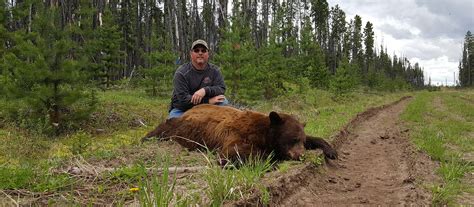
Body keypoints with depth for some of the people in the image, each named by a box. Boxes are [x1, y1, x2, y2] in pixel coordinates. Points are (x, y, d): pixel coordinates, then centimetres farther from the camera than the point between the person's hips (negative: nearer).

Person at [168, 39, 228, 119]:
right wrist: (208, 101, -23)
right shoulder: (181, 73, -12)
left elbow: (221, 88, -13)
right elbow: (183, 98, -21)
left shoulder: (214, 70, 0)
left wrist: (205, 90, -32)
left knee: (223, 102, -21)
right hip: (182, 110, -3)